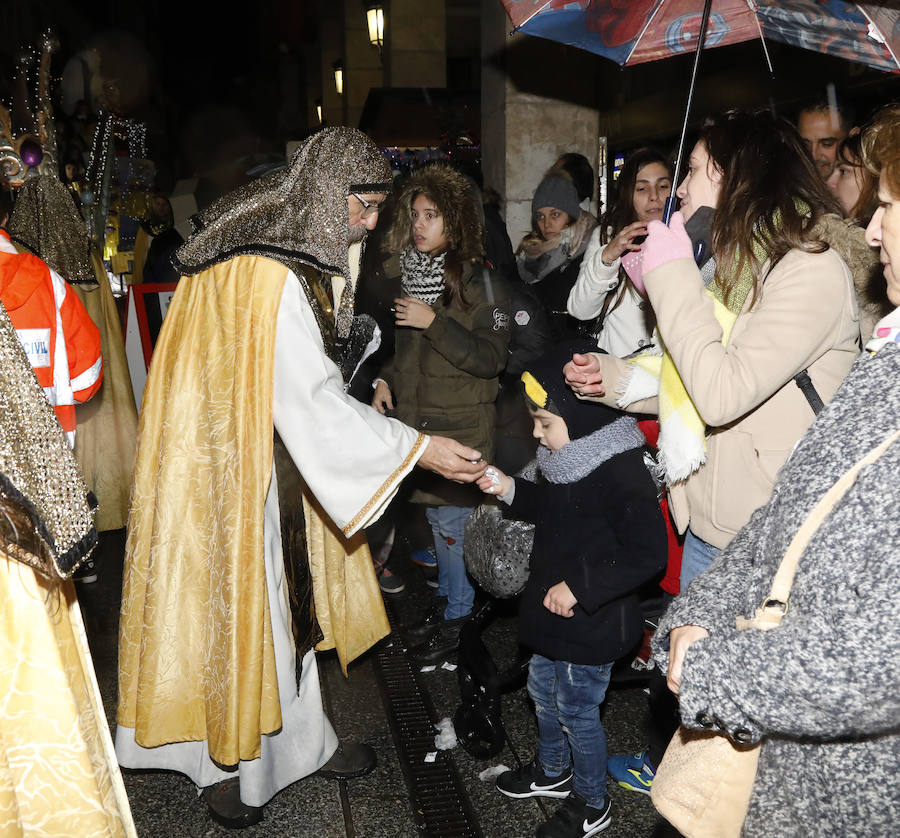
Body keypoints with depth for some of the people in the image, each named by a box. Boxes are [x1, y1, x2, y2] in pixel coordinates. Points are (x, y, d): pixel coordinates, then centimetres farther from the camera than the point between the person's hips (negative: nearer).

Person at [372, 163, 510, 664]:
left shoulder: (478, 281, -12)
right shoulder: (411, 274, 8)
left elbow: (491, 357, -18)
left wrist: (434, 322, -24)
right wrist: (387, 379, 5)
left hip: (461, 426, -6)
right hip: (417, 419, 6)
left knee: (452, 520, 1)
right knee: (437, 517, 16)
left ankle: (457, 618, 19)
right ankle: (447, 600, 33)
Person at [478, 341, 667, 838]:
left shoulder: (621, 475, -27)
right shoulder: (568, 460, 2)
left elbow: (646, 553, -29)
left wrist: (579, 588, -27)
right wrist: (510, 491, 5)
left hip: (591, 626, -9)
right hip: (554, 613, 9)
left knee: (576, 711, 8)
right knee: (542, 691, 25)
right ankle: (552, 771, 50)